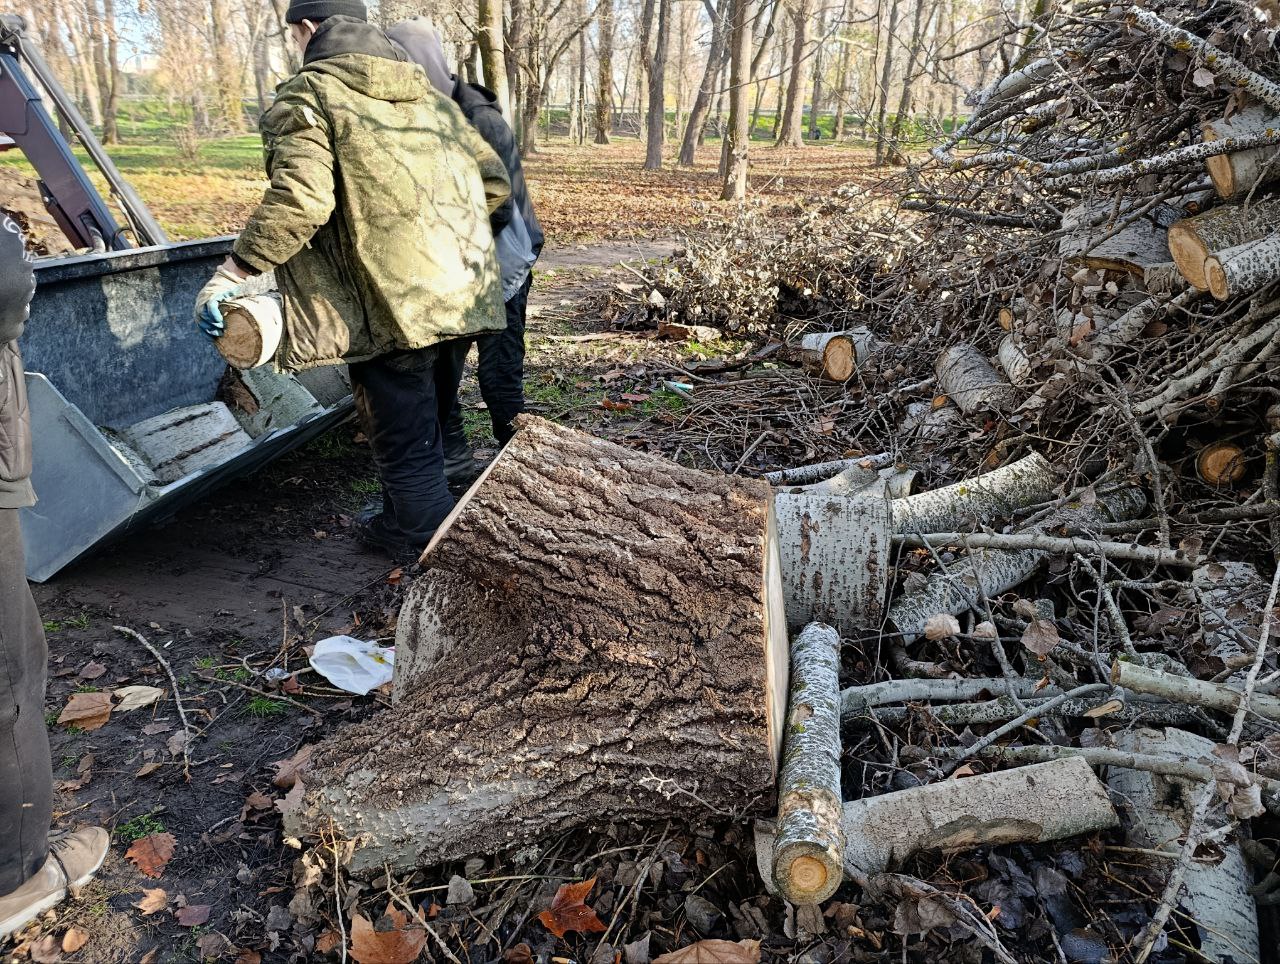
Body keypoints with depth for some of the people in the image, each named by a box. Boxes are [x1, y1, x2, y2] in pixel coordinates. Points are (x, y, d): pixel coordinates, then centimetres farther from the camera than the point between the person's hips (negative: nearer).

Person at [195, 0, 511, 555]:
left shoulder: (308, 95, -4)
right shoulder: (428, 96, 18)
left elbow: (299, 200, -20)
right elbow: (494, 181, 17)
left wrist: (232, 274, -15)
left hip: (387, 304, -8)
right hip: (453, 292, 8)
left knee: (402, 436, 2)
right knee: (418, 417, 23)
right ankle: (403, 521, 40)